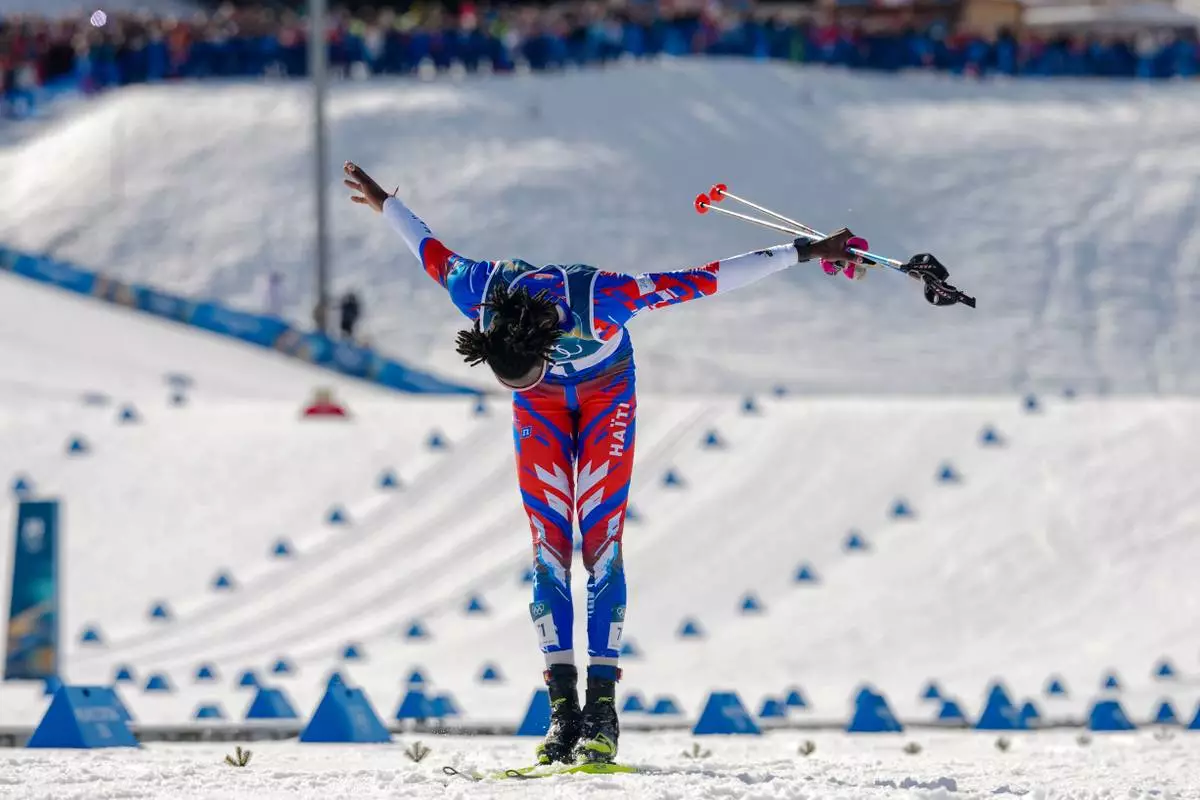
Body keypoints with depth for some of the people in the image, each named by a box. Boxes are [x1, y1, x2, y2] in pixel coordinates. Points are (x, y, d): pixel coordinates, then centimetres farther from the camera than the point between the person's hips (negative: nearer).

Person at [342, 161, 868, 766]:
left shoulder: (598, 299, -43)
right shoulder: (480, 296, -34)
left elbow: (704, 281, -35)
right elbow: (432, 252, -11)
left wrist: (806, 254, -31)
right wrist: (385, 206, 9)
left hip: (606, 392, -2)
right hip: (543, 406, 2)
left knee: (601, 541, -11)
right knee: (548, 543, -6)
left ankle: (602, 710, -11)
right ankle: (562, 708, -5)